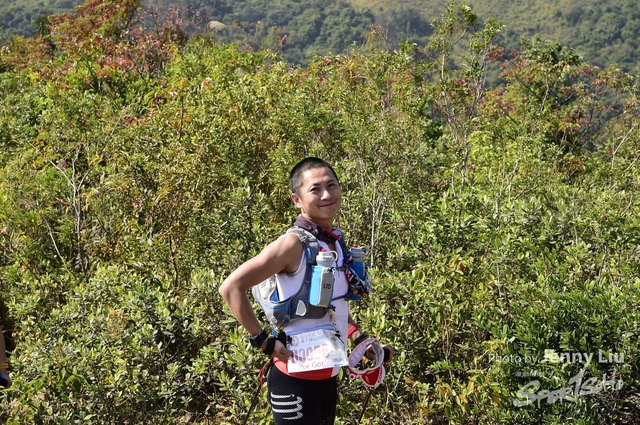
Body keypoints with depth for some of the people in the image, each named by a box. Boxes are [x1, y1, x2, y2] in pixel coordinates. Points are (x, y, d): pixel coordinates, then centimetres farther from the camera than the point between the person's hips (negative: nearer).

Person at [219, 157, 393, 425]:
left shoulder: (337, 243, 5)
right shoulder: (294, 244, -18)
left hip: (329, 377, 8)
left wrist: (359, 338, 9)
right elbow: (231, 288, -22)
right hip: (297, 379, -8)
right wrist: (263, 341, -21)